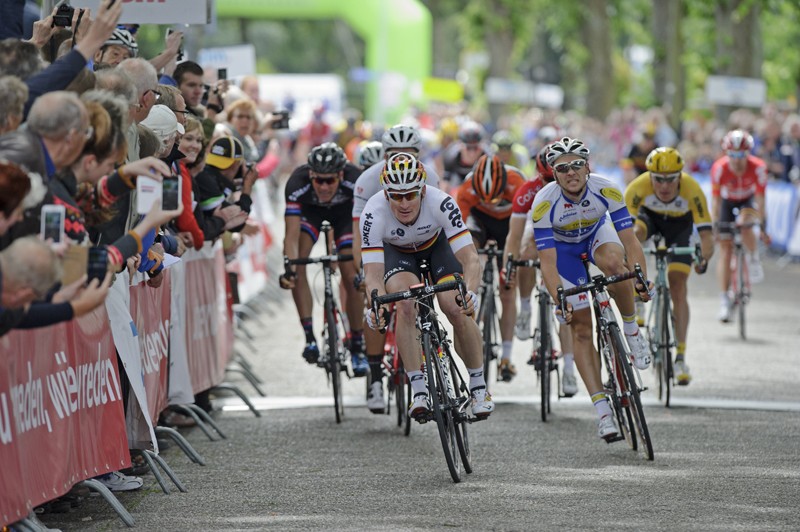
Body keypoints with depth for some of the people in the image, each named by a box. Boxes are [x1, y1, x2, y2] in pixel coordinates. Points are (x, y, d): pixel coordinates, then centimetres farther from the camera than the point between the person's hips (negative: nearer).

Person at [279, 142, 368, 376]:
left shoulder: (355, 180, -39)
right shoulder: (297, 183, -39)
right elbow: (292, 234, -40)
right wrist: (288, 268, -55)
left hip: (345, 211, 0)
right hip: (310, 210, 0)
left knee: (352, 279, -10)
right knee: (298, 263, -24)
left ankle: (357, 346, 9)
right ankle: (309, 336, -15)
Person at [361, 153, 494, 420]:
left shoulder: (440, 203, -37)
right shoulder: (374, 213, -36)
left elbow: (470, 258, -39)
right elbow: (373, 274, -38)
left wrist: (470, 293, -58)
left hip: (437, 246, 0)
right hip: (396, 253, 0)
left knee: (458, 310, -20)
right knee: (405, 307, -28)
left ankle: (478, 386, 1)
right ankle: (418, 391, -21)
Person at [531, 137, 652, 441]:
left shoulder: (606, 191, -30)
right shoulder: (544, 204, -33)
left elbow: (629, 241, -28)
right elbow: (547, 262, -31)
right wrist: (559, 300, -42)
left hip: (596, 234, 1)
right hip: (562, 247, -1)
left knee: (613, 261, -37)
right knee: (581, 327, -7)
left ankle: (631, 330, -13)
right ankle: (602, 410, -5)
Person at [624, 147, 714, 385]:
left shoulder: (692, 190, -36)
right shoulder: (639, 187, -36)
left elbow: (705, 233, -37)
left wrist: (704, 259, -49)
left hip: (680, 224, 0)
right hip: (649, 216, 1)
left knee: (678, 288, -11)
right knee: (634, 233, -37)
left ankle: (680, 357, -7)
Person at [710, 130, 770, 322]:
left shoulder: (757, 168, -30)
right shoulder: (719, 168, -31)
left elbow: (760, 199, -25)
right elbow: (715, 200, -26)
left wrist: (763, 227, -26)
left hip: (748, 200, 0)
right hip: (727, 202, 0)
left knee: (746, 224, -34)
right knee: (725, 248, -8)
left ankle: (753, 260, -6)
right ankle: (724, 300, -8)